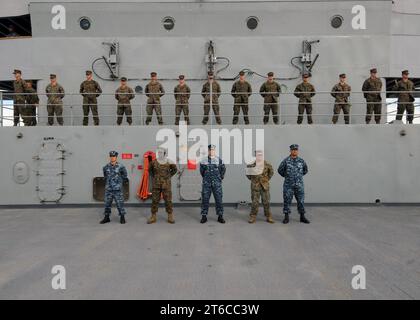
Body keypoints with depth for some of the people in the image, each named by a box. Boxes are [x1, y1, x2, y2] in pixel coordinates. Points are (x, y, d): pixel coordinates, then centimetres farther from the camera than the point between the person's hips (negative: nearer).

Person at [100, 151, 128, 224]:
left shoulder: (121, 167, -6)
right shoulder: (106, 167, 4)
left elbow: (124, 177, 4)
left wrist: (119, 182, 5)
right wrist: (108, 184, 14)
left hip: (118, 189, -3)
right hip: (108, 189, 3)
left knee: (120, 204, 1)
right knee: (107, 204, 10)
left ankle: (122, 218, 14)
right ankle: (106, 217, 24)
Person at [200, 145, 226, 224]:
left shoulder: (219, 160, 2)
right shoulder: (204, 160, 3)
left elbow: (223, 169, 14)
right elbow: (201, 170, 17)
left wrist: (220, 178, 12)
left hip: (217, 183, 0)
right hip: (206, 183, 1)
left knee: (219, 199, 0)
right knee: (205, 199, 1)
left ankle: (220, 216, 10)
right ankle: (204, 216, 10)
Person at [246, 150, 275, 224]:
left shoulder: (267, 164, 0)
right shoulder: (251, 164, -4)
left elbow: (271, 172, 16)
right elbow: (248, 173, 11)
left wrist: (267, 179, 9)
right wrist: (252, 179, 5)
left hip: (265, 185, 1)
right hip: (255, 186, -1)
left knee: (266, 202, 5)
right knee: (255, 202, 2)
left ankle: (268, 217, 17)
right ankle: (253, 217, 14)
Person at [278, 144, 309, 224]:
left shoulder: (301, 161, 4)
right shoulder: (286, 161, -4)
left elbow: (305, 170, 20)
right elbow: (280, 170, 5)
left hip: (299, 185, 2)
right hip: (288, 185, -2)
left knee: (301, 201, 6)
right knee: (287, 201, 2)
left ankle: (302, 217, 17)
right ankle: (286, 217, 12)